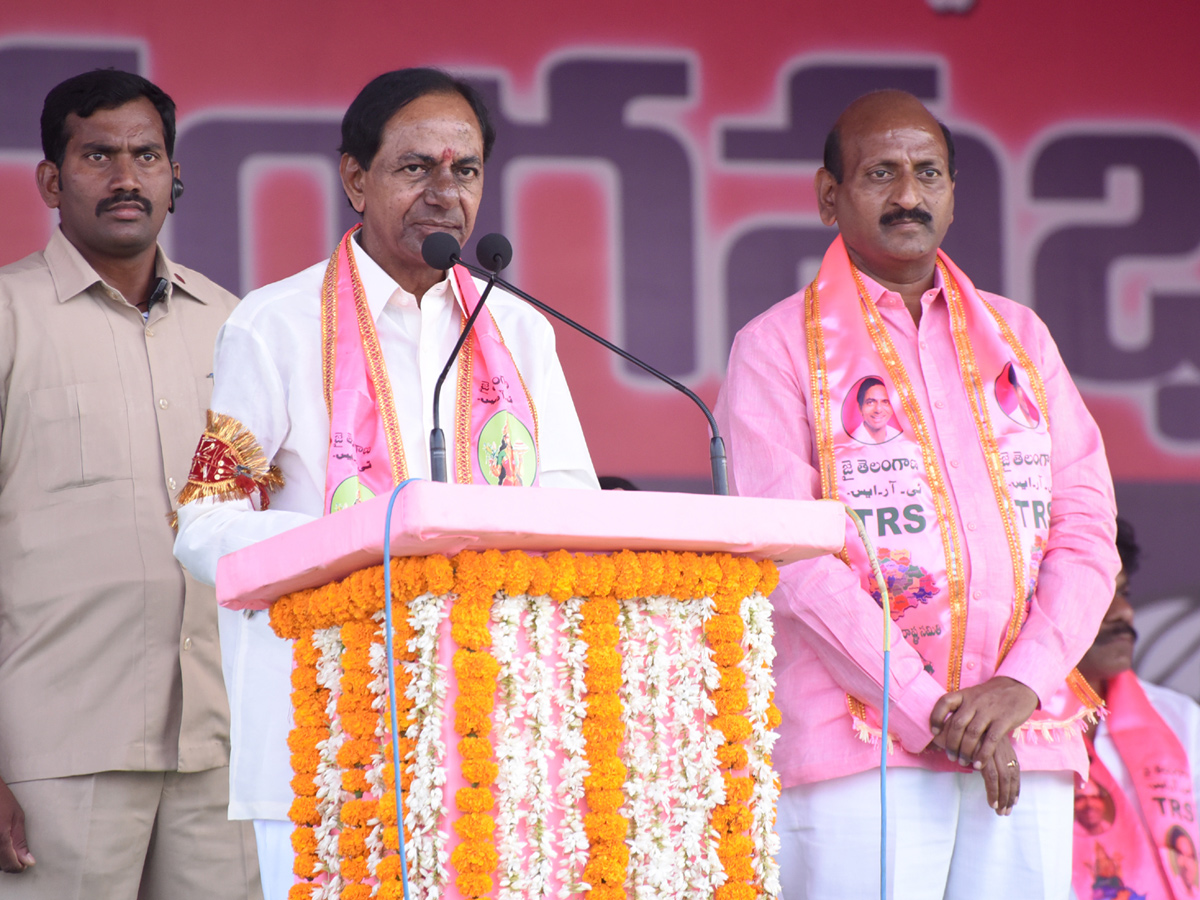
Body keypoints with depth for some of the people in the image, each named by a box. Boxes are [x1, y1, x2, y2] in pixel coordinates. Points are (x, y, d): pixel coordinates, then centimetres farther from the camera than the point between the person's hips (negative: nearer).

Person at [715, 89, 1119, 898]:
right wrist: (932, 710, -13)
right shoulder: (778, 347, 4)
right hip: (860, 747, -4)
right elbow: (788, 555, -7)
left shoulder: (1019, 338, 18)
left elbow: (1086, 527, 11)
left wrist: (1020, 685, -6)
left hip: (1027, 742, 4)